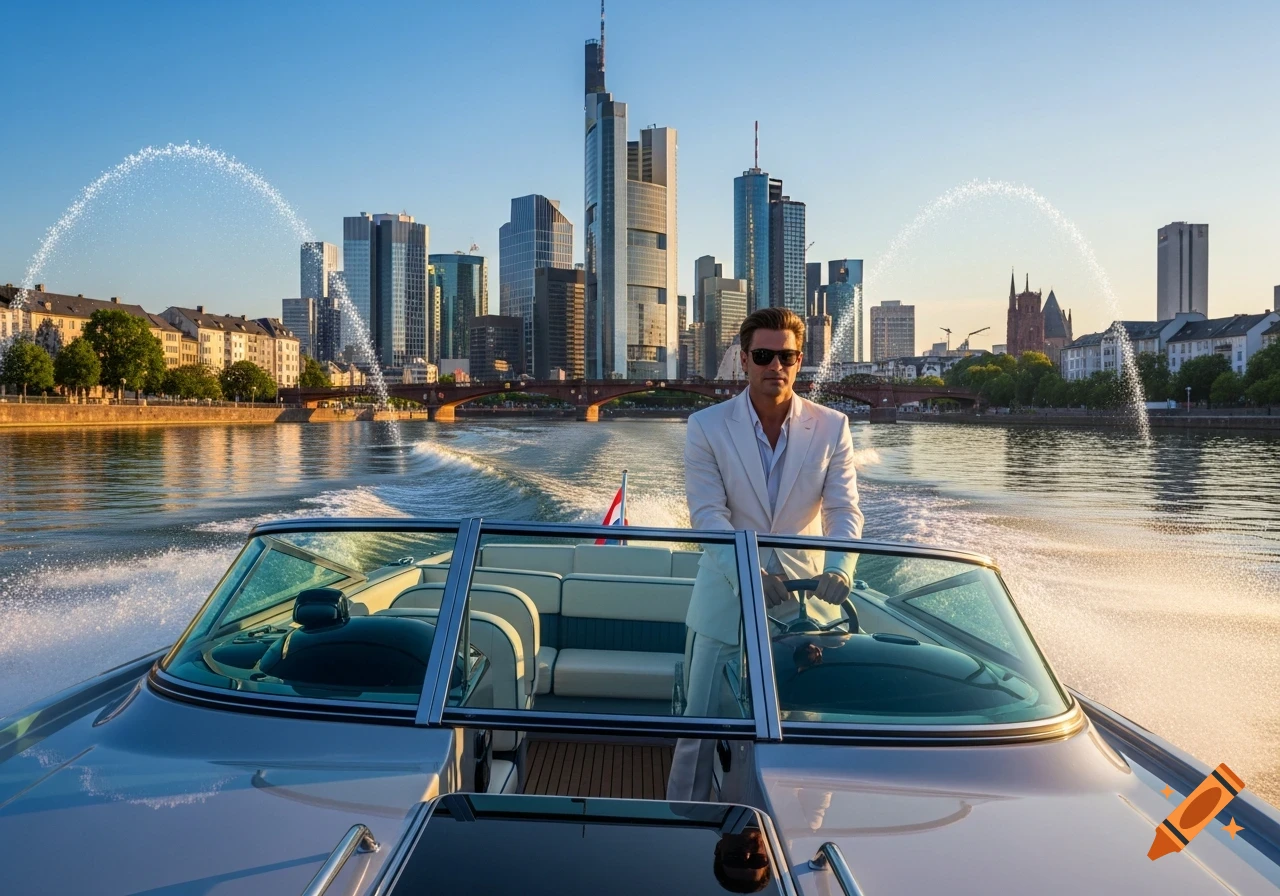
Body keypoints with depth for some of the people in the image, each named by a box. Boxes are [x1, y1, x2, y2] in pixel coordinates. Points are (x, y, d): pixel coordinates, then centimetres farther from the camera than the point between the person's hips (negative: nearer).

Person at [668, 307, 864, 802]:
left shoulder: (831, 427, -1)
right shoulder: (707, 427, -5)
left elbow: (844, 509, -7)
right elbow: (708, 515, -12)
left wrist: (838, 569, -28)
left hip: (805, 599, 1)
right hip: (727, 600, -1)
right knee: (700, 723, 4)